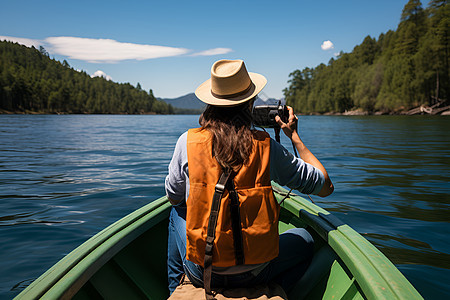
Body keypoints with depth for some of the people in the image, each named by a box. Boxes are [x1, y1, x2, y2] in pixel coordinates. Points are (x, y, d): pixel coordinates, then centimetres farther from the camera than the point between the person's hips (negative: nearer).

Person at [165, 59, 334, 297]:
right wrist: (295, 137, 8)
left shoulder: (188, 141, -9)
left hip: (200, 275, 1)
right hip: (253, 274, 0)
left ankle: (175, 288, 42)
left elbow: (173, 197, 7)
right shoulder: (266, 147, -11)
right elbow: (325, 186, 0)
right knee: (305, 240, 27)